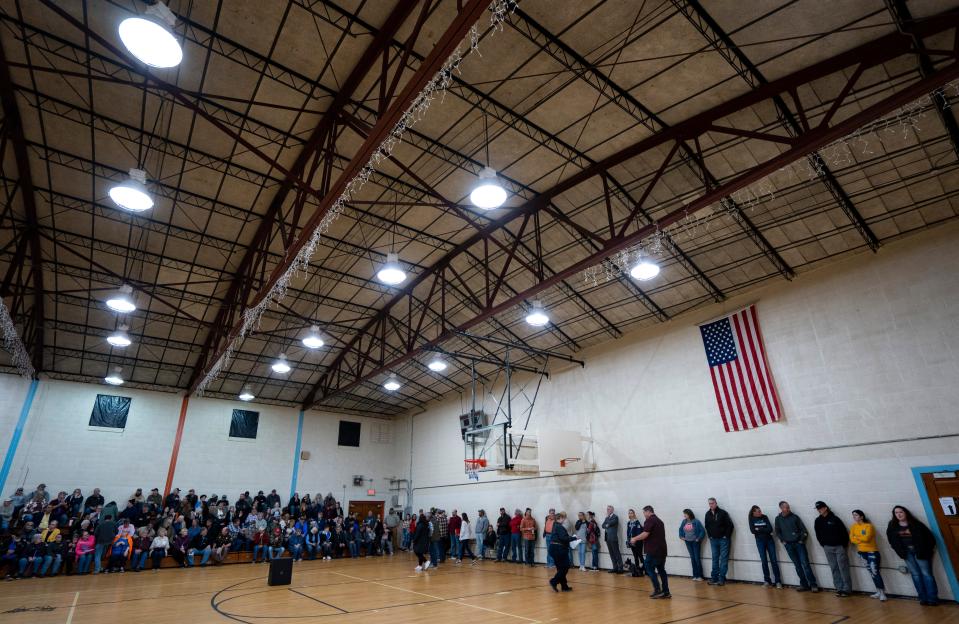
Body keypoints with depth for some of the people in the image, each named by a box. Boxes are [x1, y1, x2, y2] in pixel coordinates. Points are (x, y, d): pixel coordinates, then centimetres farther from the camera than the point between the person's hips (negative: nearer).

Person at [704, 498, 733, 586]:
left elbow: (730, 525, -11)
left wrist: (726, 536, -12)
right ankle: (714, 578, 14)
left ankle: (721, 578, 4)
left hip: (723, 539, -4)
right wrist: (710, 535, 5)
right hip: (713, 540, 5)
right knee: (715, 559, 9)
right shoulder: (708, 514, 3)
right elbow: (707, 526, 14)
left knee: (724, 559, 0)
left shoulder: (722, 513, -11)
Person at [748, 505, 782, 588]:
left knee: (774, 560, -2)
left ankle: (778, 581, 2)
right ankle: (767, 581, 12)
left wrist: (759, 529, -12)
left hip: (769, 540, 0)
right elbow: (752, 531, -10)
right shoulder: (752, 519, -2)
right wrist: (764, 530, -12)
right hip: (760, 541, 0)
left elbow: (770, 529, -9)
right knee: (764, 561, 3)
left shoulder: (764, 517, -1)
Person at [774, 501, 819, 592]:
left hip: (799, 543, -2)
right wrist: (783, 541, 3)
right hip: (788, 545, 2)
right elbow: (778, 532, 11)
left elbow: (804, 530, -1)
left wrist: (802, 540, -7)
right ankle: (804, 585, 14)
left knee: (805, 563, -6)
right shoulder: (778, 519, 1)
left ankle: (813, 585, 1)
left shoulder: (794, 517, -4)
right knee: (797, 565, 7)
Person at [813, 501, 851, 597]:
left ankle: (847, 589, 6)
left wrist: (844, 545, -5)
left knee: (843, 568, -1)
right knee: (834, 569, 8)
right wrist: (823, 545, 7)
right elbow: (818, 535, 11)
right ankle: (839, 588, 14)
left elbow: (844, 532, -8)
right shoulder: (818, 521, 2)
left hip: (839, 547, -4)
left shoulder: (834, 519, -12)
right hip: (827, 548, 4)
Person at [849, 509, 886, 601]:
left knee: (875, 572, -11)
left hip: (872, 551, -6)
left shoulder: (869, 526, -12)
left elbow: (866, 538, -22)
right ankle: (878, 592, 21)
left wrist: (856, 537, -7)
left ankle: (882, 593, -5)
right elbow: (851, 539, -1)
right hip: (861, 552, 6)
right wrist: (862, 539, -15)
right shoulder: (853, 527, 5)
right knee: (871, 572, 12)